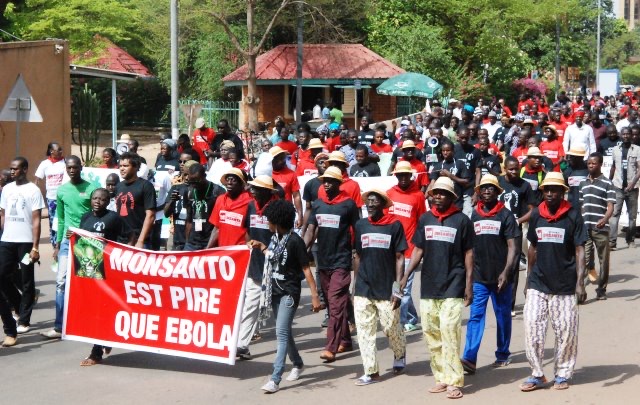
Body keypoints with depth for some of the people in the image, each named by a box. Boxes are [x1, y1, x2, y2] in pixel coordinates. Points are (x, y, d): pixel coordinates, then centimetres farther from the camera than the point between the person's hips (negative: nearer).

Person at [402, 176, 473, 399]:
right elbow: (418, 249, 13)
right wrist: (405, 276, 3)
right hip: (428, 287, 5)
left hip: (453, 287, -5)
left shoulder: (462, 220, -1)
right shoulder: (425, 219, 10)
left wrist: (468, 284, -5)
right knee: (432, 335, 5)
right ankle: (441, 378, 13)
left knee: (449, 333, -11)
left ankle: (454, 381, -8)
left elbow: (468, 253, 0)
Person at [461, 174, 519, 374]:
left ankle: (503, 354, 23)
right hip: (479, 277, 2)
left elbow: (512, 247, -7)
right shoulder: (474, 215, 10)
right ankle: (469, 358, -15)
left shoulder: (505, 215, -2)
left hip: (500, 277, -2)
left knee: (503, 316, 9)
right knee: (475, 316, -7)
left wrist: (506, 272, -18)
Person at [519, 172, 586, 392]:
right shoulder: (536, 215, 6)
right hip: (538, 284, 3)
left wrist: (580, 283, -15)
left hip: (564, 285, -3)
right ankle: (537, 374, 7)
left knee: (566, 331, 4)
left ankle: (562, 374, 18)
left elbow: (579, 250, -7)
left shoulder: (573, 216, -5)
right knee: (532, 327, -2)